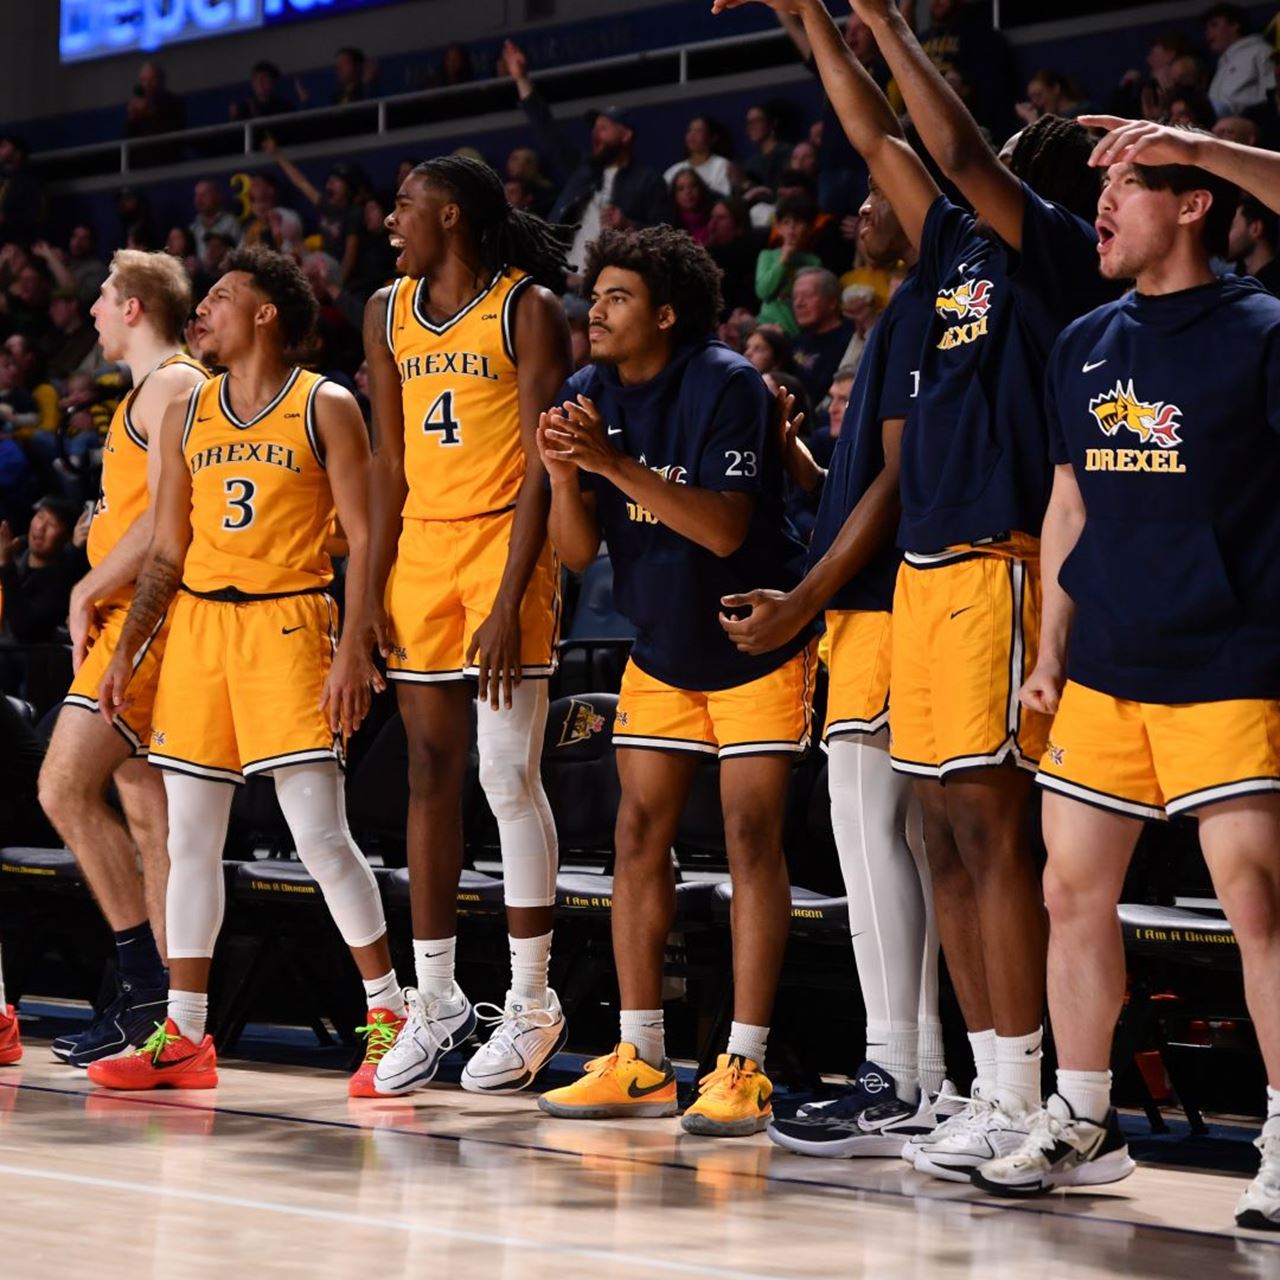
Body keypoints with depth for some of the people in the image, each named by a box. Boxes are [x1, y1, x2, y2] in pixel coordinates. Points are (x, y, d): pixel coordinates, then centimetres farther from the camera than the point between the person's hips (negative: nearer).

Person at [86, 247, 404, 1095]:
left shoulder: (326, 409, -2)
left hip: (287, 623, -6)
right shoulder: (187, 416, 14)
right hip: (197, 623, 6)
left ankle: (389, 1016, 0)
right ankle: (185, 1036, 11)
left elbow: (364, 539, -6)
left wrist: (354, 650, -16)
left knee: (320, 835, -11)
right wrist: (126, 653, 8)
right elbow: (167, 553, 16)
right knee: (191, 840, 5)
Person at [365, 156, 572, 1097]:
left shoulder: (529, 310, -7)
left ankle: (532, 1002, 0)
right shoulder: (389, 313, 12)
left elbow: (543, 469, -11)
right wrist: (375, 590, 4)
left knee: (509, 777, -8)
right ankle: (436, 1000, 13)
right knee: (431, 776, 7)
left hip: (505, 545, -6)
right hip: (421, 551, 6)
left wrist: (509, 601, -18)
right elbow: (391, 464, 12)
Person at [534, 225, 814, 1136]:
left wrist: (615, 464, -35)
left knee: (751, 835, -10)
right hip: (661, 648, 6)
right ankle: (642, 1062, 10)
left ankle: (745, 1069, -8)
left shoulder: (725, 385, -19)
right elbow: (578, 552, -3)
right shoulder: (591, 395, -1)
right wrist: (565, 476, -22)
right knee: (639, 835, 3)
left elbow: (725, 528, -29)